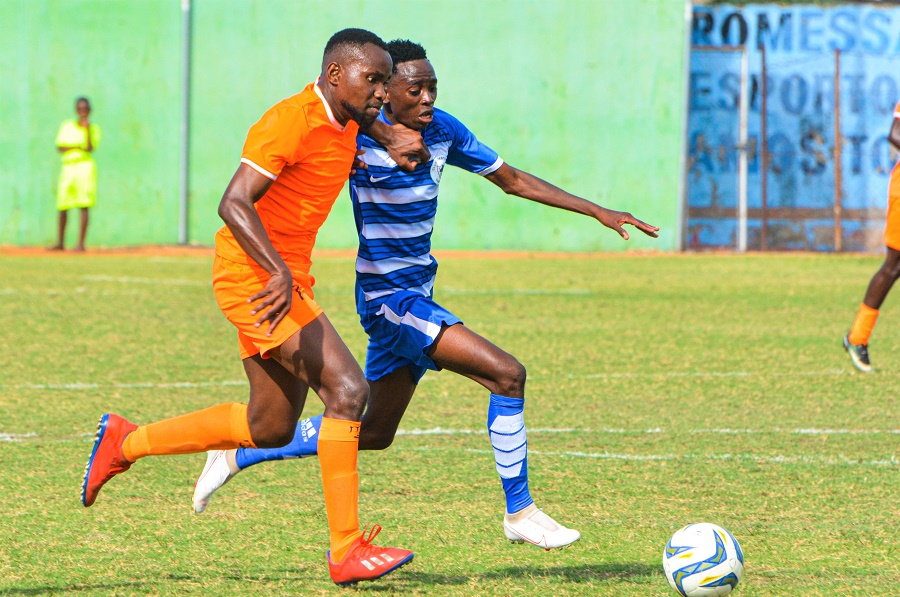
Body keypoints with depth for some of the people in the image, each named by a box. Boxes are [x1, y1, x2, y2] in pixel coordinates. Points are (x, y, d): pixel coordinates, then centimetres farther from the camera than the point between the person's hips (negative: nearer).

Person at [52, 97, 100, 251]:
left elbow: (90, 148, -9)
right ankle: (60, 242, 13)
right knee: (62, 207, 2)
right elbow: (60, 147, 6)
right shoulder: (67, 126, 12)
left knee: (84, 206, -8)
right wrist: (74, 147, -9)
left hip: (85, 167, -3)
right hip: (68, 167, 3)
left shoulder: (94, 128, 5)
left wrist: (87, 129, -17)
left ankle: (80, 243, -9)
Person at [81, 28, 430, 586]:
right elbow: (234, 203, -27)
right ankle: (347, 552, -17)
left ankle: (125, 442, 29)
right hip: (255, 277, -10)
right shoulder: (290, 122, -19)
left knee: (272, 428, 15)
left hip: (285, 278, 10)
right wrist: (280, 272, -39)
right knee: (348, 388, -19)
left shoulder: (346, 125, 10)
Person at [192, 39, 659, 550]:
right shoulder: (360, 138, -17)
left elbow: (513, 180, 11)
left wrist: (598, 211, 8)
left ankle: (237, 456, 30)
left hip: (417, 293, 8)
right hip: (388, 296, -8)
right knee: (506, 374, -18)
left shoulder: (442, 130, 2)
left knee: (374, 432, 19)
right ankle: (519, 512, -6)